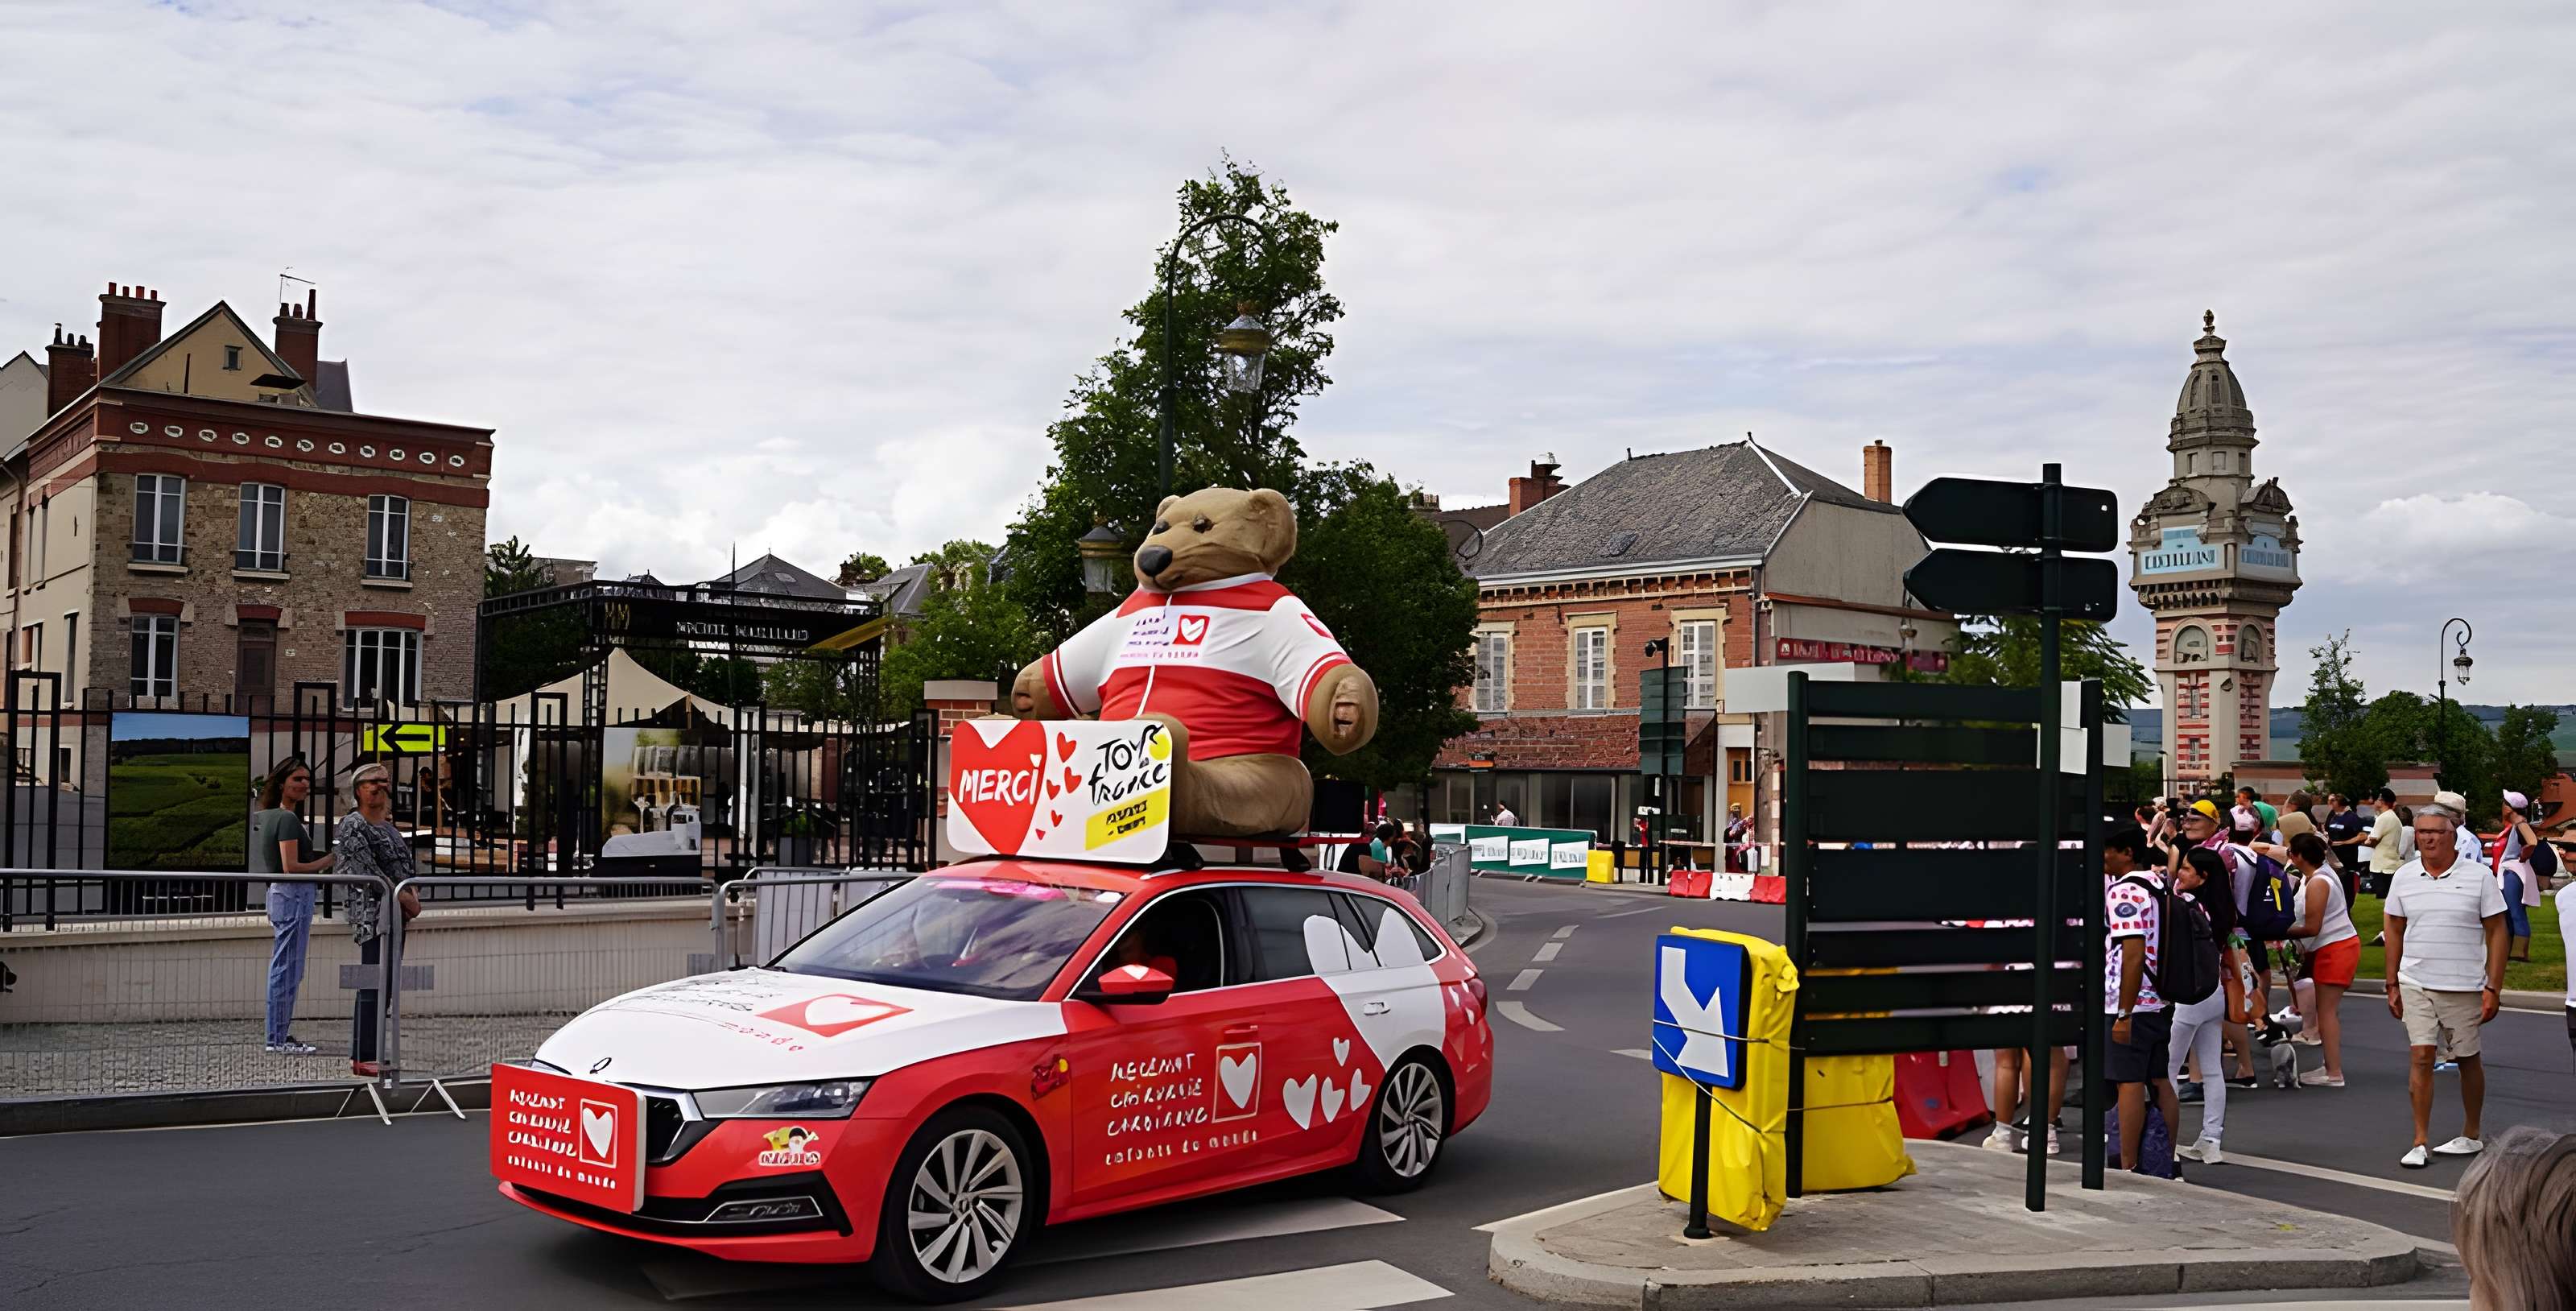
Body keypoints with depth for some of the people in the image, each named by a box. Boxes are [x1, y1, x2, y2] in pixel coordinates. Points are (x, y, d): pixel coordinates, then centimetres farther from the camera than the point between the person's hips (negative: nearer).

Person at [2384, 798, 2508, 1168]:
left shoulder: (2478, 878, -4)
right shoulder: (2404, 878, 4)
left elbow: (2496, 933, -3)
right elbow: (2395, 932, 10)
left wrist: (2493, 988, -8)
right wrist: (2393, 985, 8)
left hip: (2464, 986, -1)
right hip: (2415, 984, 2)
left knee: (2468, 1059, 11)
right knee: (2420, 1057, -5)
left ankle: (2471, 1136, 27)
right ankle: (2419, 1143, -1)